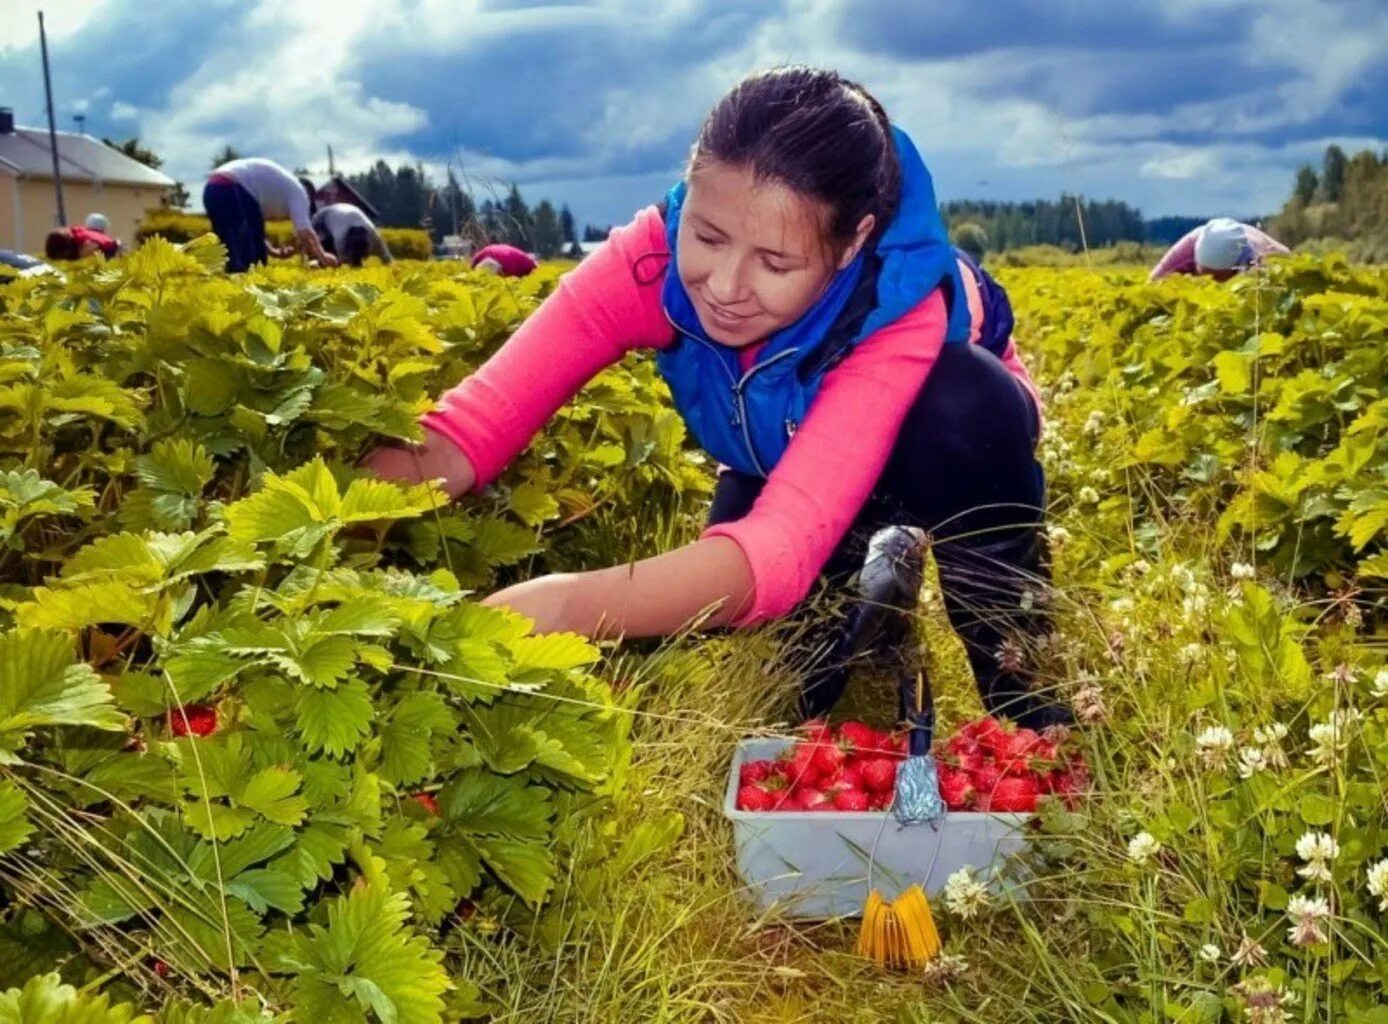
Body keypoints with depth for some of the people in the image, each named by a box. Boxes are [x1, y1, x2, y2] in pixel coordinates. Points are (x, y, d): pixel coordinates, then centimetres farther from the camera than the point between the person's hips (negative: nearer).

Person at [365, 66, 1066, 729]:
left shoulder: (902, 308, -42)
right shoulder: (651, 258, -33)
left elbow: (785, 544, -54)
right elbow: (471, 425, -39)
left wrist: (567, 607, -69)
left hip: (953, 446, -2)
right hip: (788, 465, 3)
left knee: (962, 399, -37)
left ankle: (1018, 679, -14)